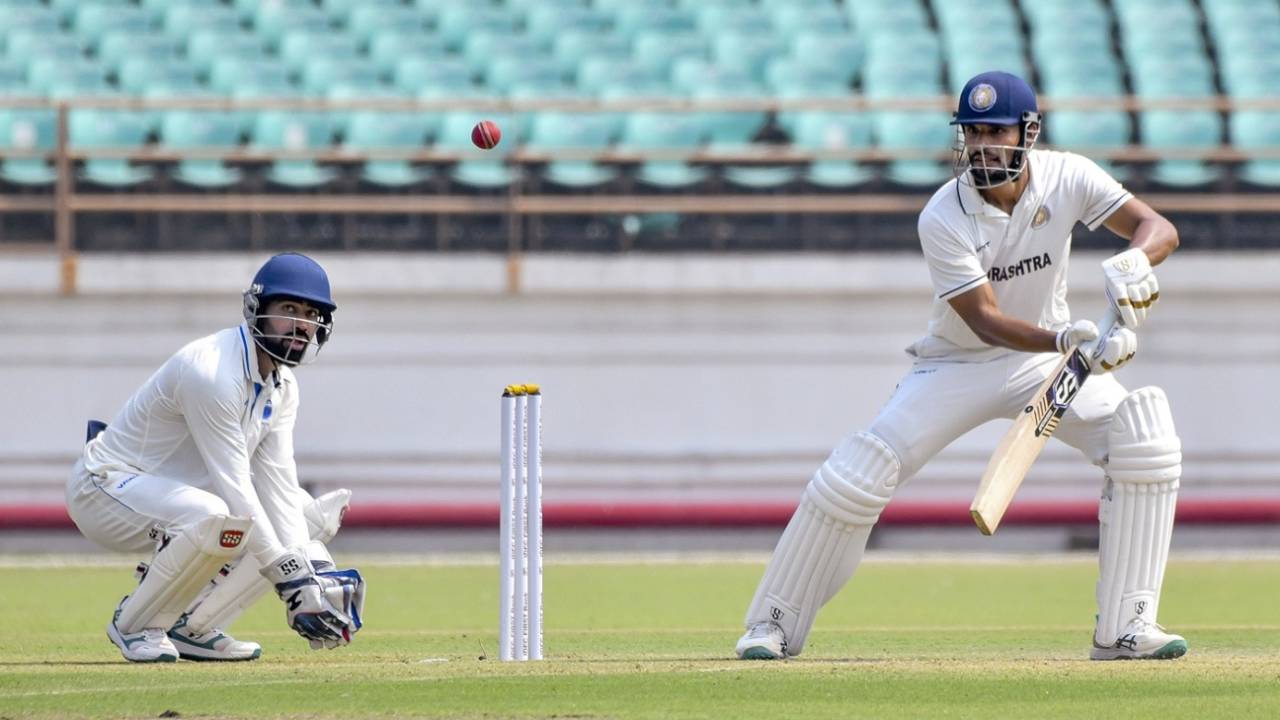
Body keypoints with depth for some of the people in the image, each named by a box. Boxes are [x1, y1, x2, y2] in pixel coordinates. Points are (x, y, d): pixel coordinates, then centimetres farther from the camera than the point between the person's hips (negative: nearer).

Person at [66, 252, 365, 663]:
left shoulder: (282, 385, 2)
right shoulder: (211, 372, -27)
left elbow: (277, 483, -4)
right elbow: (233, 487, -29)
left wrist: (312, 574, -17)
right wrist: (290, 579, -30)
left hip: (180, 492, 10)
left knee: (312, 516, 4)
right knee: (216, 518, -39)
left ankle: (192, 626, 2)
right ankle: (135, 624, -14)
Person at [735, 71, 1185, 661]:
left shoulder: (1067, 178, -15)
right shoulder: (943, 218, -24)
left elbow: (1159, 229, -17)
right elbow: (986, 321, -28)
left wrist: (1130, 262, -41)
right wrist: (1066, 340, -45)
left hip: (1047, 354, 2)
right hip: (958, 364, -2)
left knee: (1144, 440, -20)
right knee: (858, 474, -17)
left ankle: (1124, 628, -14)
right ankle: (774, 624, 2)